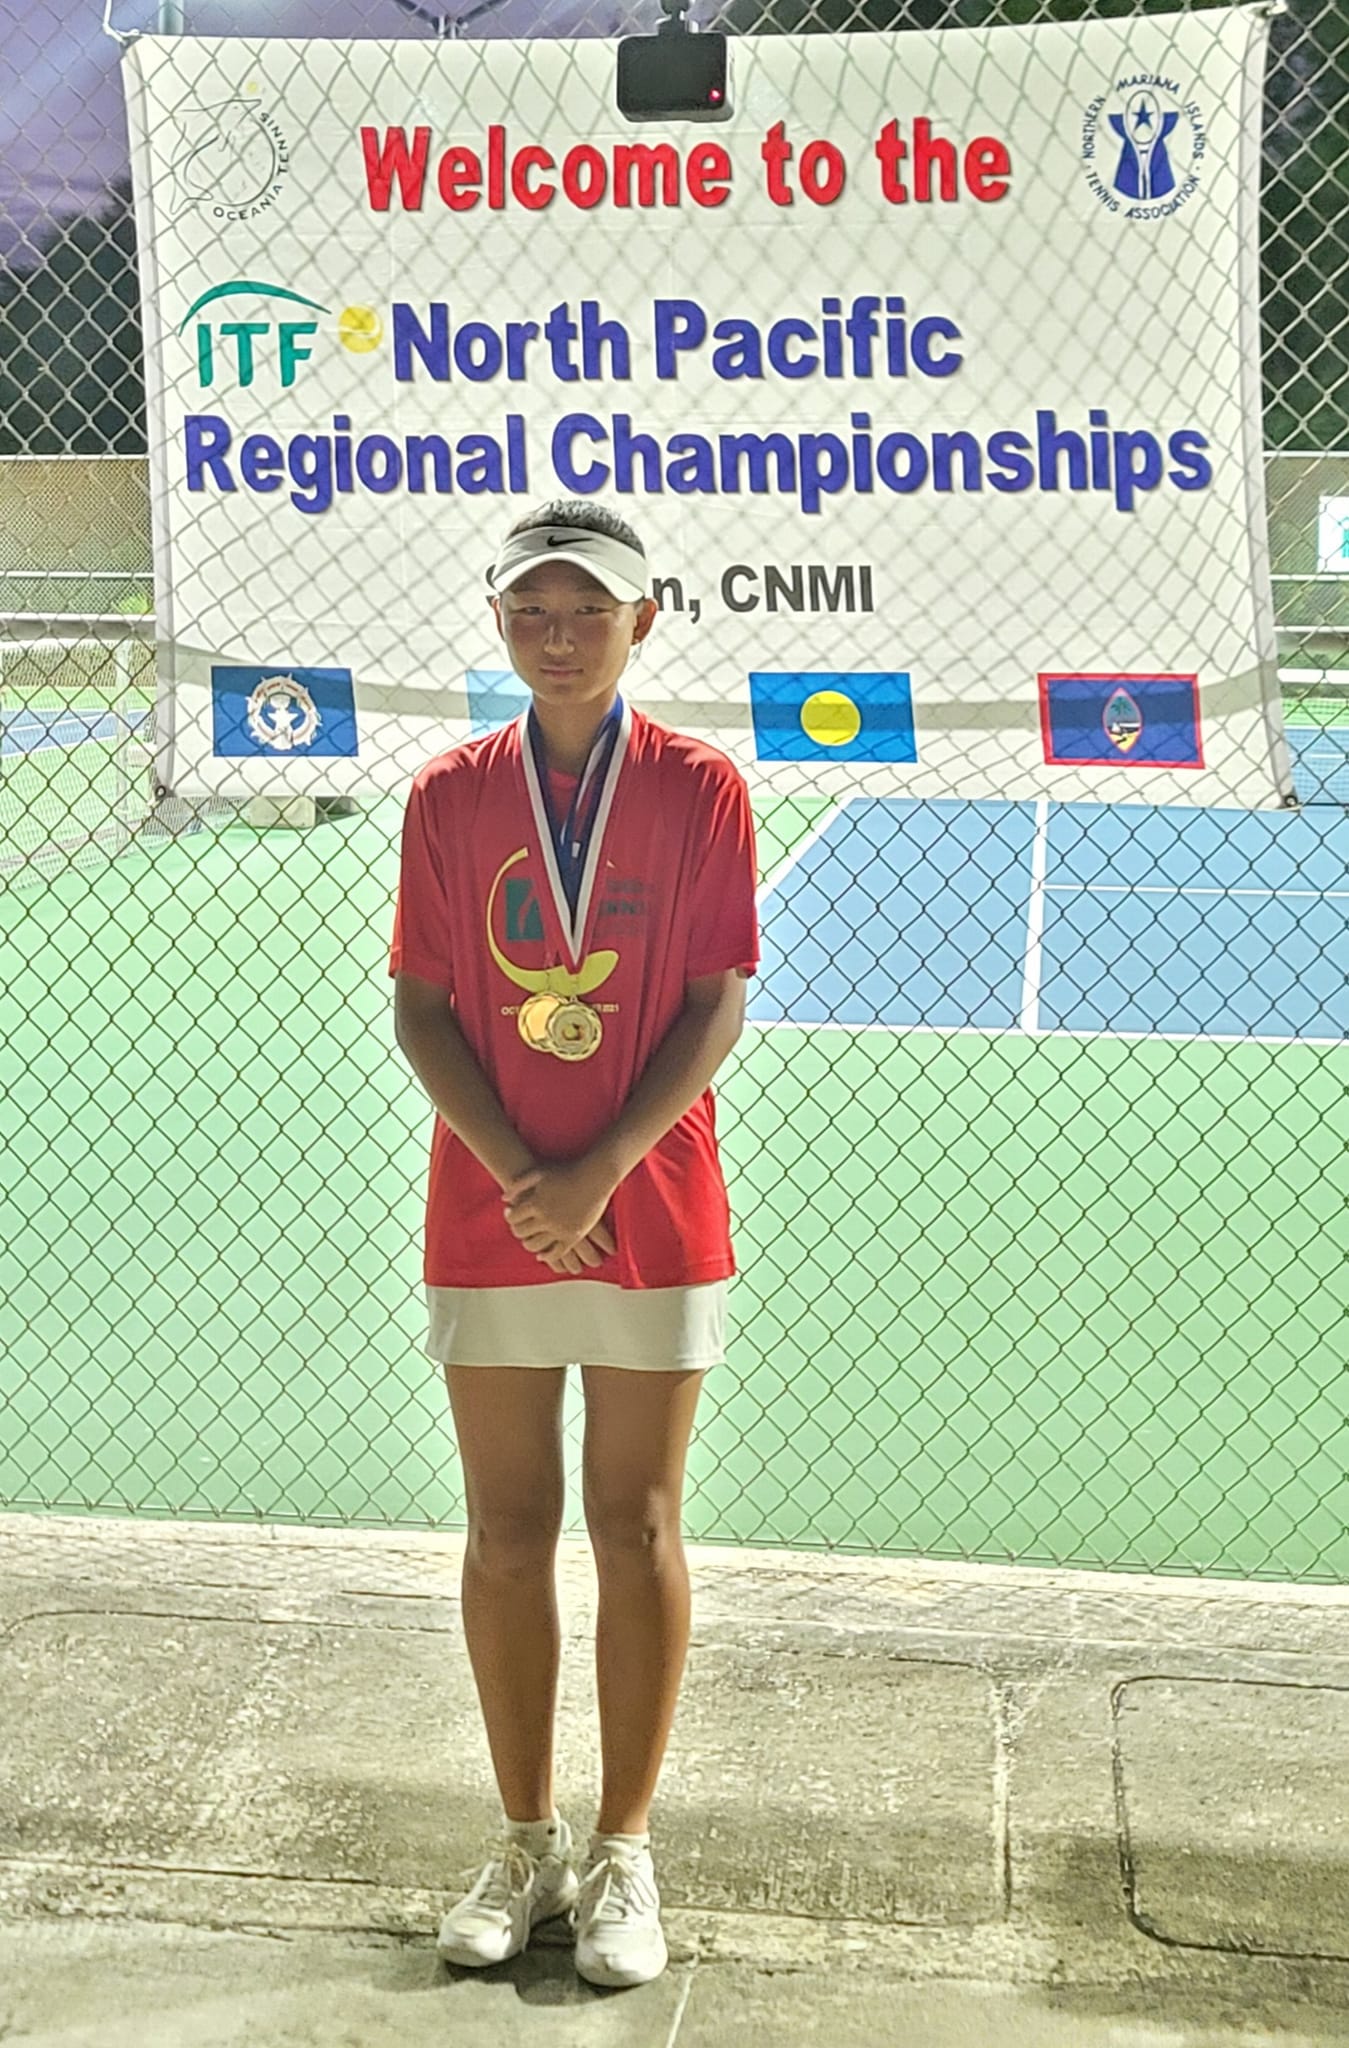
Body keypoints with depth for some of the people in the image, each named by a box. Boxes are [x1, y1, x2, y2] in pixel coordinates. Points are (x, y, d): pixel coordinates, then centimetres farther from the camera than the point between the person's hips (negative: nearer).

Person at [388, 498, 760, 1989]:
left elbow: (716, 1010, -6)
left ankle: (624, 1855, 20)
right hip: (486, 1220, 2)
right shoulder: (449, 795, 4)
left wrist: (594, 1174, -15)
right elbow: (420, 1010, 1)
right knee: (507, 1531, 9)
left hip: (653, 1219, -2)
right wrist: (517, 1173, -13)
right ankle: (525, 1844, 25)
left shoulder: (699, 787, -2)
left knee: (636, 1530, 5)